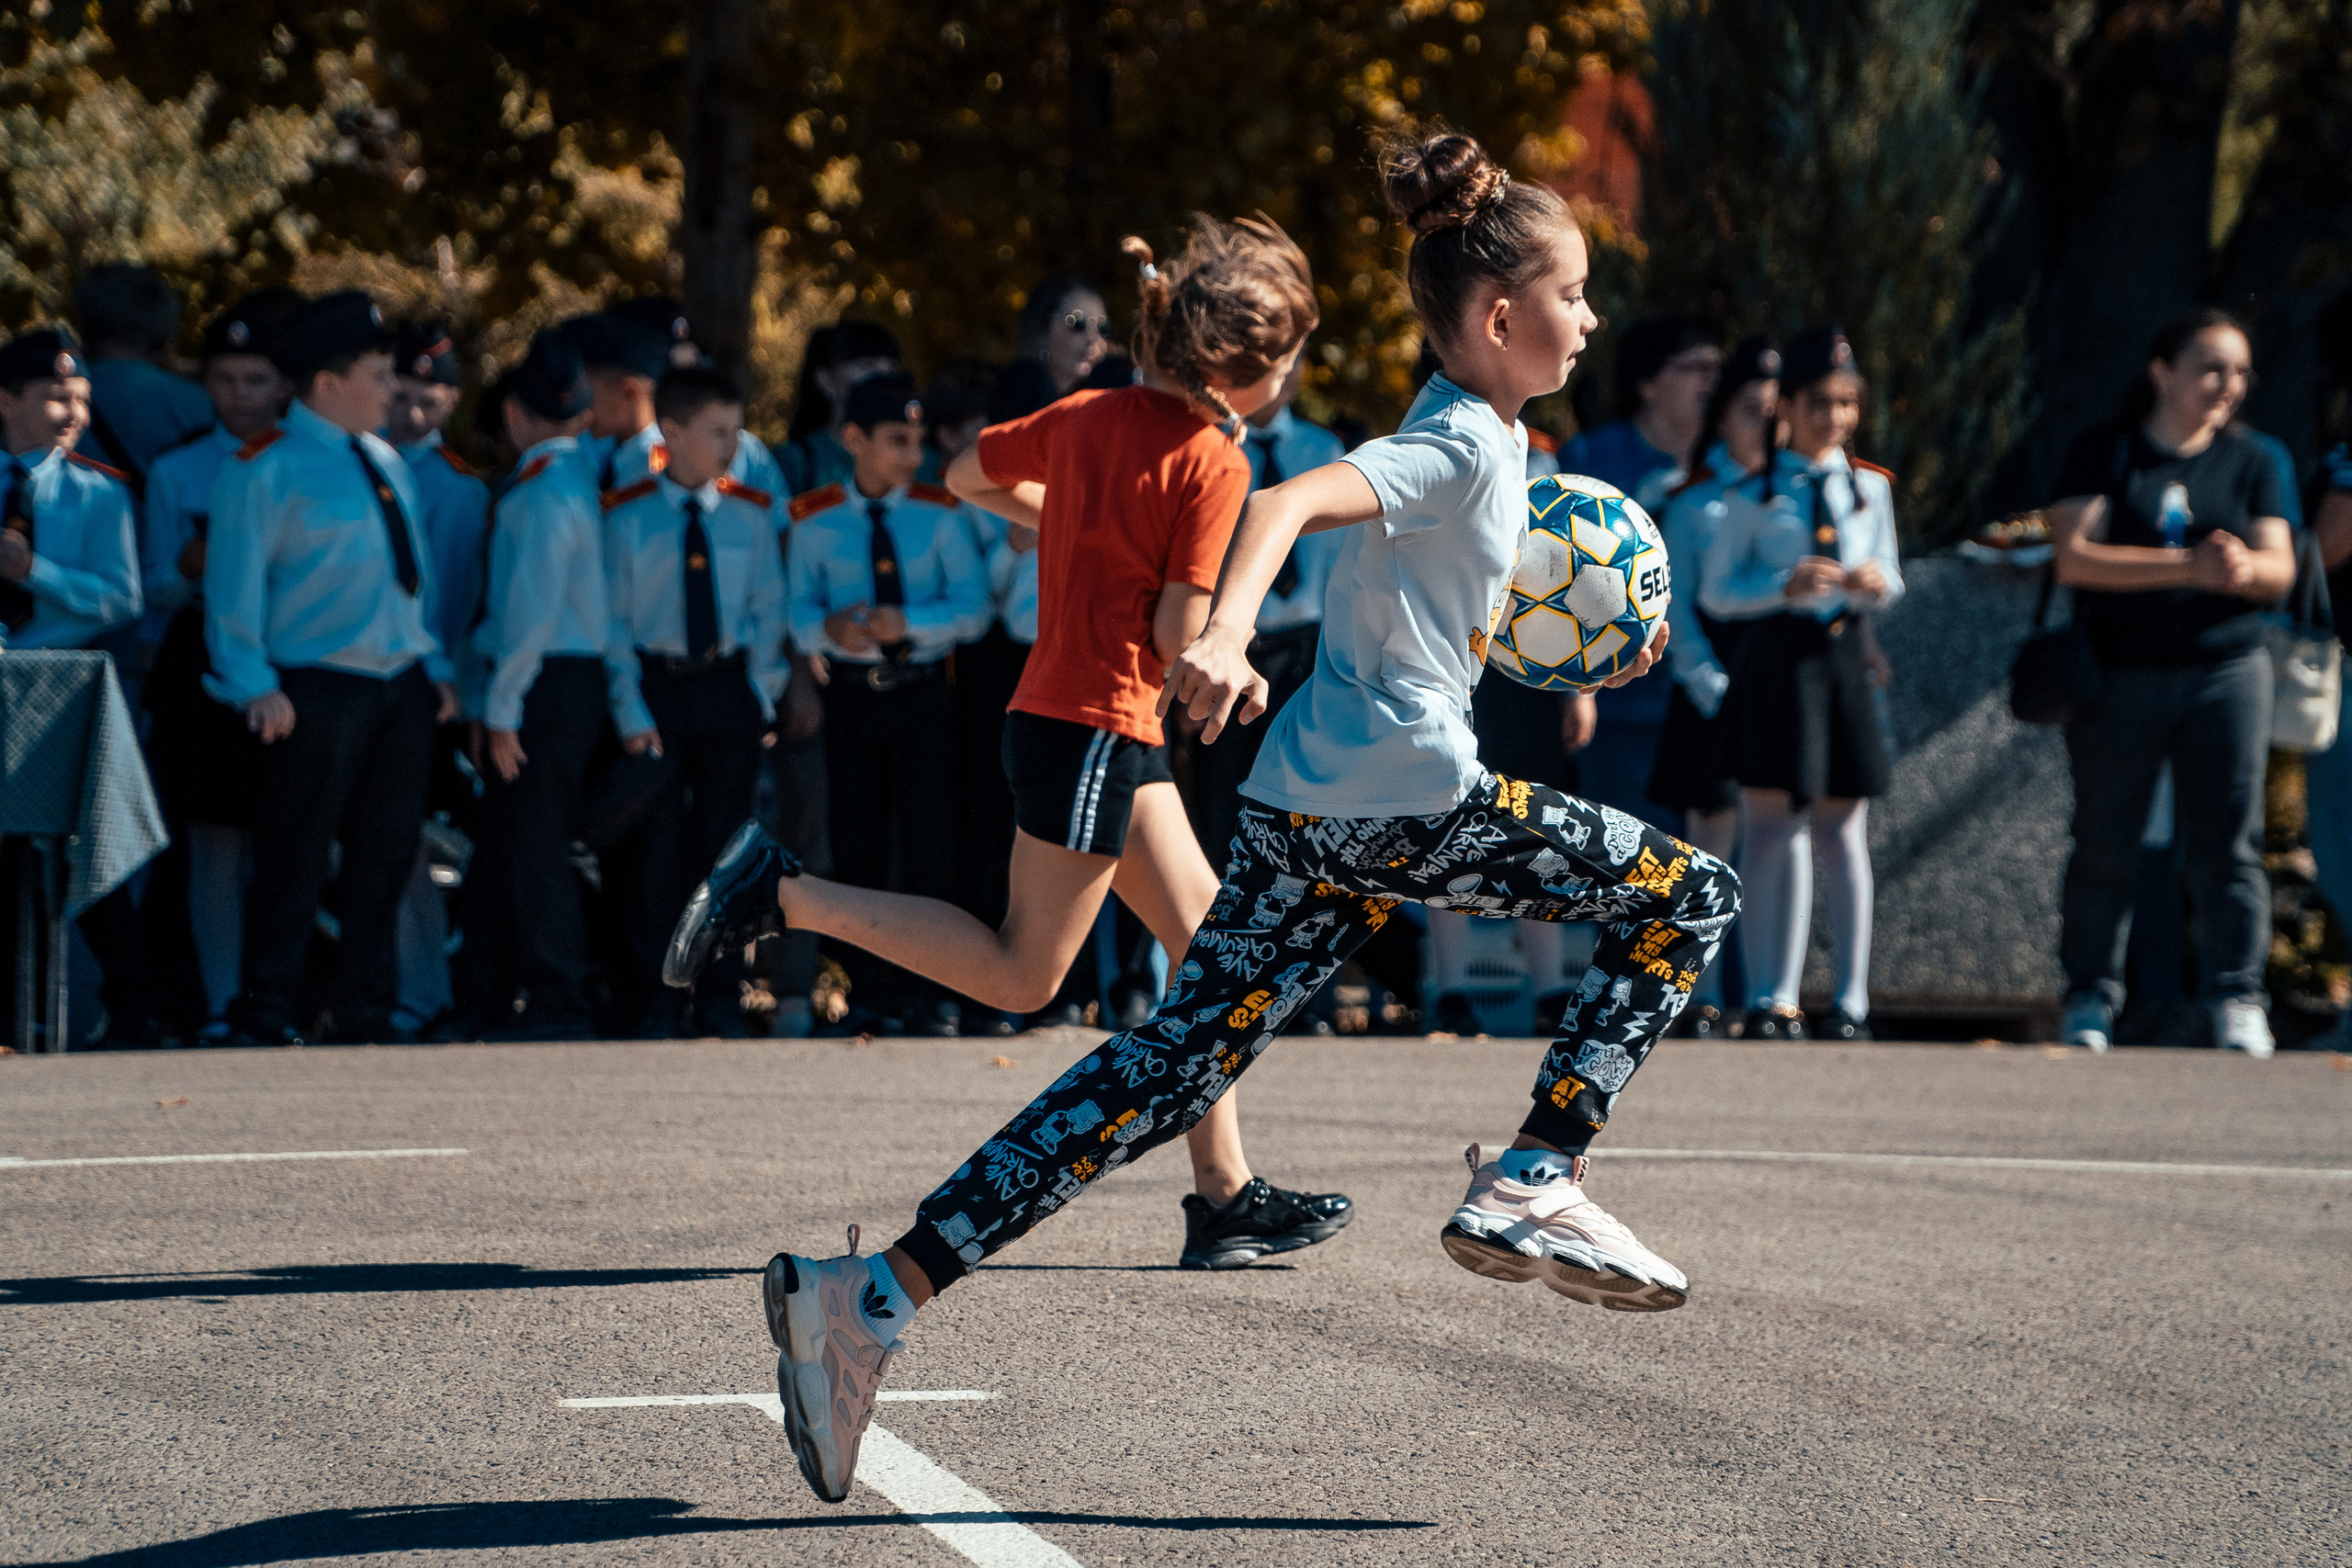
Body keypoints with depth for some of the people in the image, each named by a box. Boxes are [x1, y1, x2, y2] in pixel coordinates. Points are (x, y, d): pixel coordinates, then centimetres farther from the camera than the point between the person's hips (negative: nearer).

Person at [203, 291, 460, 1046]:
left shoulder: (385, 461, 15)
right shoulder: (267, 468, -7)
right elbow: (234, 584, -9)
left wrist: (435, 666, 13)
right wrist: (256, 687, -16)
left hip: (402, 685, 7)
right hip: (318, 692, -7)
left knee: (385, 856, 10)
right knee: (295, 857, -5)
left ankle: (365, 1011, 19)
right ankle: (266, 1017, 2)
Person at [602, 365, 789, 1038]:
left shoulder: (750, 514, 4)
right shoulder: (628, 517, -3)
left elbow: (768, 609, 9)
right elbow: (613, 621, -1)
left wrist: (761, 691, -1)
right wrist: (631, 712, -7)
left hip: (729, 688, 2)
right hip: (655, 686, -2)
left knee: (723, 843, 4)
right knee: (658, 846, 1)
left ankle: (720, 999, 11)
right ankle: (658, 1000, 8)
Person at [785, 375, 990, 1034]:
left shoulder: (941, 515, 1)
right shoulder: (814, 520, 2)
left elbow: (972, 609, -4)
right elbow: (798, 609, -1)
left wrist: (910, 623, -21)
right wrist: (830, 627, -23)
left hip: (923, 692, -1)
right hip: (852, 698, 1)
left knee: (928, 849, -3)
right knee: (857, 853, 5)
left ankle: (932, 992, 4)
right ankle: (870, 993, 13)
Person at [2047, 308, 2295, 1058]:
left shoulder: (2249, 462, 10)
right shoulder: (2104, 451, 1)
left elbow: (2280, 569, 4)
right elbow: (2075, 557, -10)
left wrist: (2244, 568, -21)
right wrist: (2186, 566, -20)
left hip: (2226, 669, 2)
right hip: (2119, 676, -2)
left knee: (2227, 842, -4)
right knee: (2104, 846, 1)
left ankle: (2237, 1000, -1)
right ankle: (2090, 999, 10)